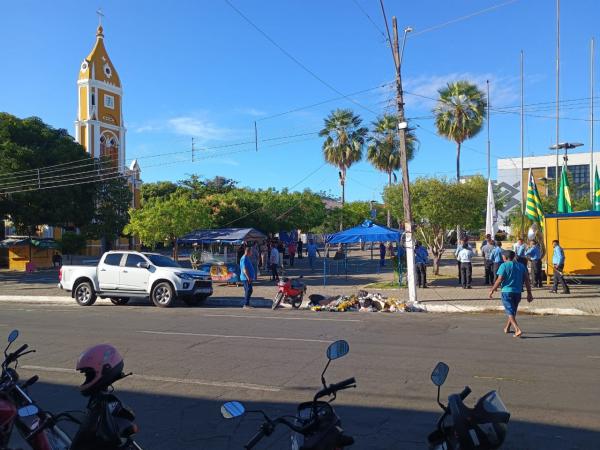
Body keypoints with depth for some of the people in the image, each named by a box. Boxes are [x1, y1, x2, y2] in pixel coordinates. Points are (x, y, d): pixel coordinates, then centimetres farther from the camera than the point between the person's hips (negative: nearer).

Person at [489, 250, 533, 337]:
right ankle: (507, 328, 35)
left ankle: (518, 330, -20)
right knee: (513, 311, 20)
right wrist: (529, 293, 12)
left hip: (506, 291, -6)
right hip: (518, 292, 6)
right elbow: (526, 280, 7)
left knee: (510, 312, -4)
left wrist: (492, 290, -3)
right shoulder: (521, 266, 9)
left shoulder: (504, 265, -7)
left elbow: (499, 280, -12)